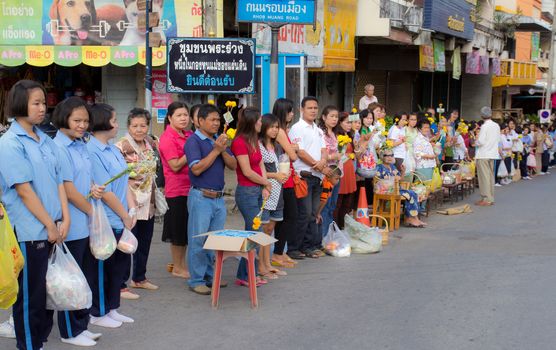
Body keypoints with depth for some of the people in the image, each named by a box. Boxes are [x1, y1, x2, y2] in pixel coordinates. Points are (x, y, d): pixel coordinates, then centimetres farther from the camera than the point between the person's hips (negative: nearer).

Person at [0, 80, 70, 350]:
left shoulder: (46, 141, 10)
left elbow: (59, 181, 8)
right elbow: (24, 190, -15)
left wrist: (64, 219, -2)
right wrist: (50, 225, -13)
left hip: (52, 229, 7)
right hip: (29, 231, -7)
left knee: (48, 288, 15)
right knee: (29, 294, 4)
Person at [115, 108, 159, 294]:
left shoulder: (149, 144, 9)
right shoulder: (122, 146, -14)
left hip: (148, 202, 8)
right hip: (130, 202, -8)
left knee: (145, 242, 17)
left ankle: (139, 278, 31)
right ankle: (120, 285, 2)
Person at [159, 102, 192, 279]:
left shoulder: (189, 135, 11)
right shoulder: (167, 138, -13)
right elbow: (175, 165, -18)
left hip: (191, 188, 7)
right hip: (177, 190, -7)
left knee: (187, 231, 14)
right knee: (178, 231, 3)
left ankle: (182, 263, 26)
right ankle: (177, 268, 15)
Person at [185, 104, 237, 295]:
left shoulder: (219, 139, 13)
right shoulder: (193, 141, -8)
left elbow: (233, 165, 8)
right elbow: (196, 169, -19)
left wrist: (223, 150, -9)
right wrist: (216, 150, -17)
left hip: (219, 197, 7)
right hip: (201, 197, -7)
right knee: (198, 240, -1)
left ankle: (209, 276, 24)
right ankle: (196, 280, 6)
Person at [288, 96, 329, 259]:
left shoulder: (318, 130, 19)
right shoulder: (297, 128, -6)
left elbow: (324, 150, 12)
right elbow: (300, 152, -13)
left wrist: (323, 160, -12)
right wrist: (319, 166, -9)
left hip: (317, 176, 8)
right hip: (304, 175, -8)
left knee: (312, 214, 9)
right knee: (304, 213, -9)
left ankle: (308, 246, 16)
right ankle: (293, 248, -3)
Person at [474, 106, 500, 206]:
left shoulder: (484, 126, -16)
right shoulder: (496, 126, 5)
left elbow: (480, 141, -18)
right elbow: (498, 139, 14)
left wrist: (476, 142, 2)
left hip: (483, 154, -7)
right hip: (492, 154, 7)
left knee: (484, 177, -3)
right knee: (491, 176, 13)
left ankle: (486, 199, -2)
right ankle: (491, 198, 18)